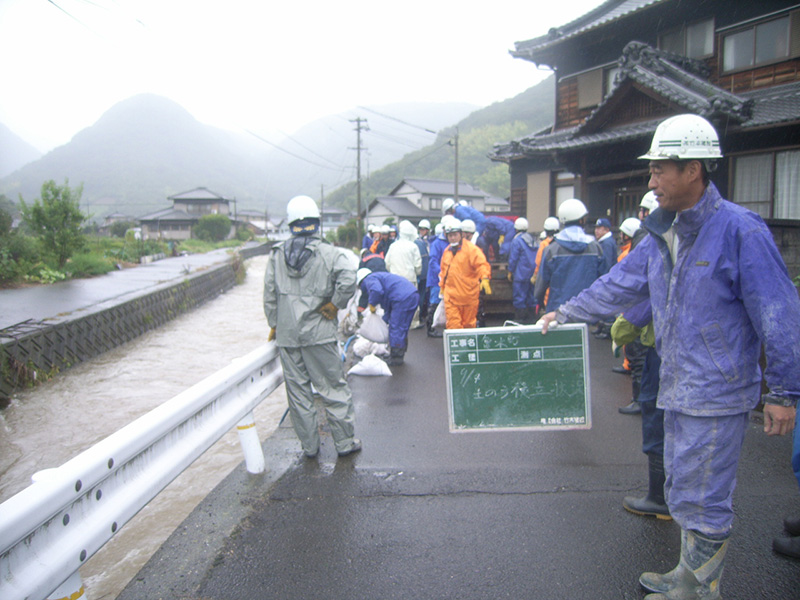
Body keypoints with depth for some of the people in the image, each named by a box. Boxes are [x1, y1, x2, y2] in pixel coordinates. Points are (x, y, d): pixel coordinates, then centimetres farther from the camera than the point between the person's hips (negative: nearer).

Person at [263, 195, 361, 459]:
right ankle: (345, 442, 14)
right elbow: (348, 277, -23)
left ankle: (309, 445, 20)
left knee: (298, 392, 11)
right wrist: (335, 304, -10)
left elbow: (269, 293, 6)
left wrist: (274, 324, 15)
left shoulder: (277, 254, 5)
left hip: (286, 335, 4)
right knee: (334, 388, 7)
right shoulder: (328, 252, -6)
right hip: (319, 332, -3)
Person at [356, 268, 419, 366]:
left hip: (403, 299, -10)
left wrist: (372, 304, -4)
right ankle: (399, 356, 28)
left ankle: (395, 359, 4)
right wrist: (384, 320, 38)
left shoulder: (369, 279, 4)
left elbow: (377, 291, -21)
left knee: (396, 329, -2)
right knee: (403, 328, 19)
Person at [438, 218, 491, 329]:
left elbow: (482, 264, -18)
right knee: (453, 324, -5)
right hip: (451, 295, 4)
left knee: (469, 324, 11)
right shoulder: (447, 251, 12)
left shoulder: (471, 249, -7)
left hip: (468, 294, -4)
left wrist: (484, 278, -34)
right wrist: (442, 287, 25)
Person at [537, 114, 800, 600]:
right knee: (684, 492, 20)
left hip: (718, 395, -8)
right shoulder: (664, 235, 7)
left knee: (703, 502, 3)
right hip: (678, 391, 8)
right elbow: (620, 286, 16)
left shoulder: (739, 230, -17)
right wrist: (566, 313, 13)